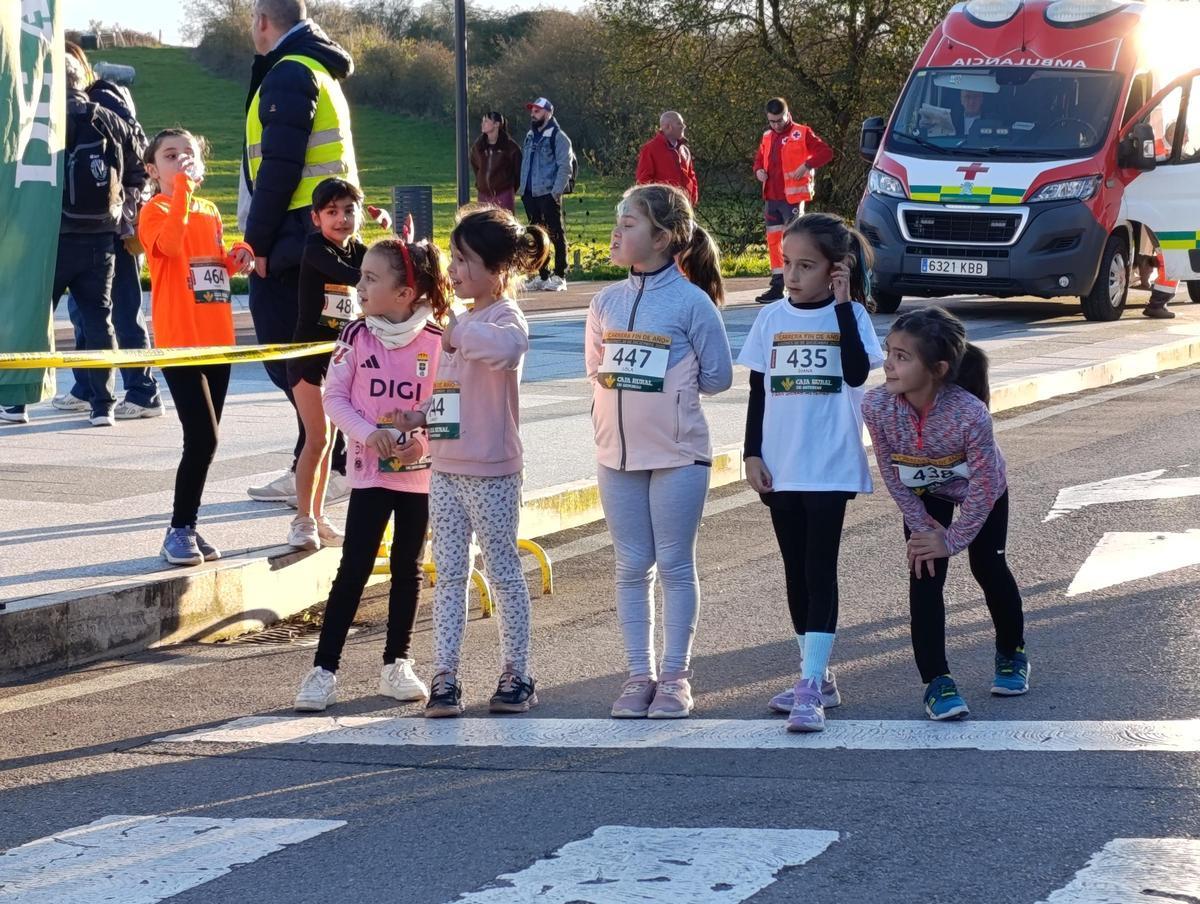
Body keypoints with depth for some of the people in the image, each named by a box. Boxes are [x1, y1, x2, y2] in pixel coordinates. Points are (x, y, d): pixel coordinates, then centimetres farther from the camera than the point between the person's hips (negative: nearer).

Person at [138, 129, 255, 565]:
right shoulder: (155, 210, -7)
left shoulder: (211, 212, 14)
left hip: (218, 340, 7)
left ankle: (187, 526, 18)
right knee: (203, 438, -13)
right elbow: (169, 242, -28)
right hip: (179, 342, -7)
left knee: (206, 440, 10)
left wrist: (236, 258, 6)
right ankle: (179, 529, -3)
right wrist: (181, 189, -29)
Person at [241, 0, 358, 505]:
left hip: (295, 240, -10)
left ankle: (328, 468, -7)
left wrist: (259, 240, -17)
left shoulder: (289, 74, -12)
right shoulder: (318, 72, 20)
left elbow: (280, 167, -20)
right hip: (321, 239, 10)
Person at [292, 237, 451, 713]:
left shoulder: (437, 341, -8)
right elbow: (335, 396, -1)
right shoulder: (357, 336, -5)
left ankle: (396, 665, 23)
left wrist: (424, 440, -19)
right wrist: (369, 433, -16)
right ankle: (324, 669, 0)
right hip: (370, 470, 0)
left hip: (420, 472, 0)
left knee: (408, 567, 11)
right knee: (354, 568, -3)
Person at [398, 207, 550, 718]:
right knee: (448, 575, 7)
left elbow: (506, 347, -40)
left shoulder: (505, 318, -13)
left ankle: (517, 675, 12)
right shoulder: (461, 320, 14)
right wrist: (420, 417, 4)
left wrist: (457, 335, -31)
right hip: (446, 468, 8)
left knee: (502, 571, 3)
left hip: (491, 472, -8)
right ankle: (444, 677, 10)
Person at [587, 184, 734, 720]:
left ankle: (675, 677, 11)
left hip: (679, 455, -5)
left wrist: (668, 385, -3)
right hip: (617, 454, 5)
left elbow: (717, 377, -5)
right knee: (632, 567, 9)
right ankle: (639, 675, 16)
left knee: (675, 565, 3)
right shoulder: (607, 303, 5)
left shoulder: (692, 302, -9)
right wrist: (628, 394, 2)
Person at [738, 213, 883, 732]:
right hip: (780, 467, 4)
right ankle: (817, 677, 21)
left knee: (819, 570, -9)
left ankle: (811, 687, -13)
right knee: (795, 571, 11)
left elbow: (857, 372, -21)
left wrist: (843, 305, -19)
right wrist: (753, 454, 3)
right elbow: (758, 391, 9)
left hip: (829, 468, -4)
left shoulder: (849, 315, -4)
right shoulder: (772, 319, 5)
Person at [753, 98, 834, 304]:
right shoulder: (767, 137, 15)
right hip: (771, 198, 7)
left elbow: (826, 152, -9)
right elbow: (759, 159, 27)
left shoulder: (802, 134, -4)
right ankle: (777, 285, 14)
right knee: (773, 241, 8)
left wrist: (807, 165, -20)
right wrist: (759, 171, 5)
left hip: (792, 197, -7)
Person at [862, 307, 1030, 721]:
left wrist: (952, 539, -21)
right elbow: (892, 474, -16)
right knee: (924, 576, -10)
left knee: (988, 567, 10)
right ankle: (937, 682, -6)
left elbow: (982, 486, -29)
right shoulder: (877, 406, -33)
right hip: (925, 493, 2)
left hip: (982, 492, -2)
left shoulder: (970, 413, -43)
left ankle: (1011, 654, 38)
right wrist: (922, 526, -14)